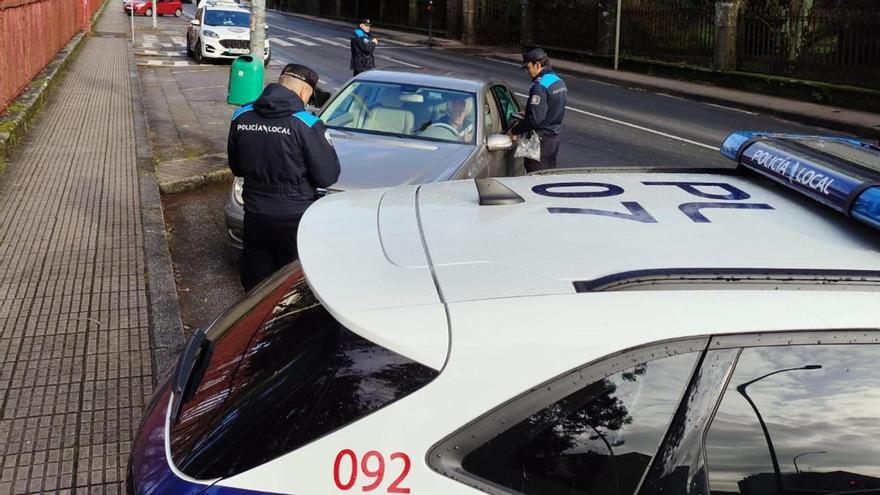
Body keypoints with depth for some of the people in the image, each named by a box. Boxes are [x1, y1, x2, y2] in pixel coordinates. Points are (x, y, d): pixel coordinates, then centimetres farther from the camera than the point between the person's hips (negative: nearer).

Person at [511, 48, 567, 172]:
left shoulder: (540, 87, -21)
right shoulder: (558, 81, 10)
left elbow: (535, 118, -28)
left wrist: (515, 130, -17)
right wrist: (525, 117, 19)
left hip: (540, 142, -10)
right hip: (554, 138, 10)